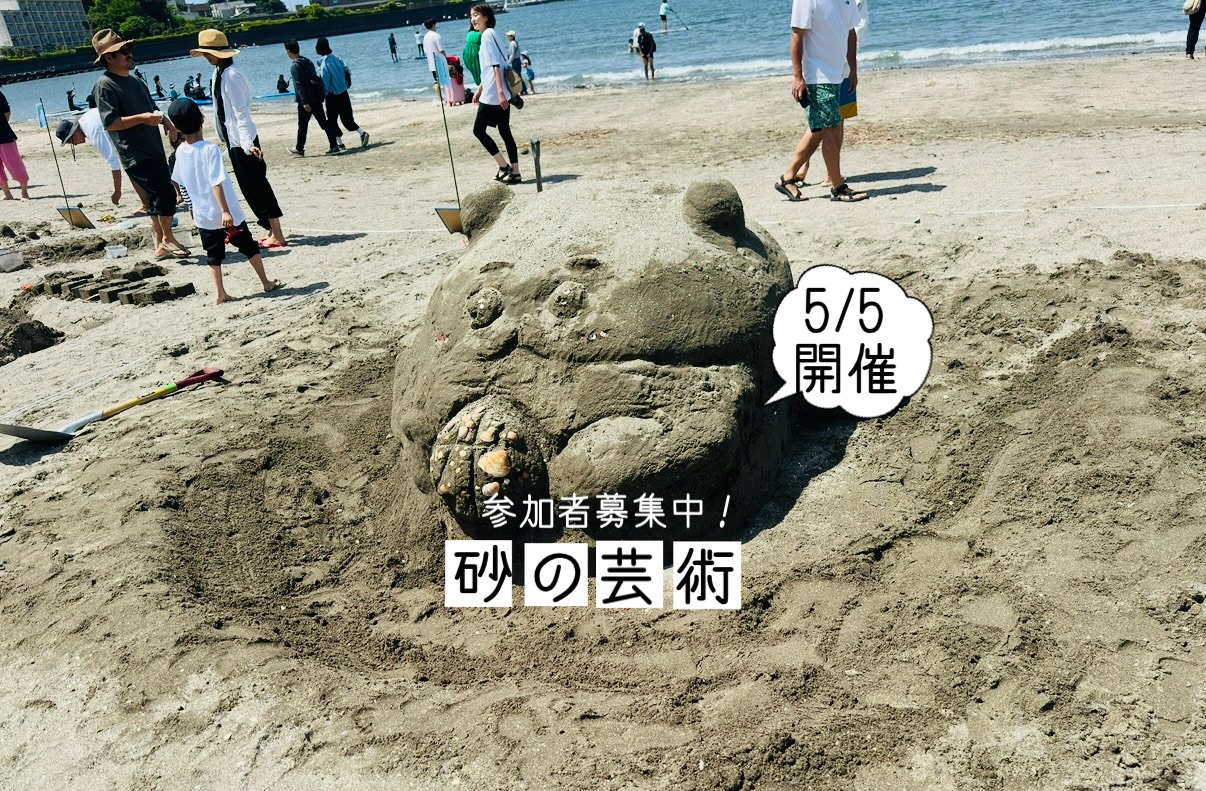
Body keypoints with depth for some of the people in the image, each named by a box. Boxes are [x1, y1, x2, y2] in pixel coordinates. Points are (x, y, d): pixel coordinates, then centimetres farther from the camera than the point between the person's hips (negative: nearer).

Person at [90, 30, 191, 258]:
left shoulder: (134, 81, 17)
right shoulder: (105, 85, -10)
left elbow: (152, 108, 27)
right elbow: (109, 123, -18)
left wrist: (165, 120, 6)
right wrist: (141, 118, -24)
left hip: (154, 149, 9)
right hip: (135, 154, -9)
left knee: (157, 198, 11)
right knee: (166, 193, -15)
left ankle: (160, 246, 18)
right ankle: (168, 240, 0)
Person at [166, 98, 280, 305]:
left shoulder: (180, 152, -1)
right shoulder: (210, 149, -18)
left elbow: (176, 180, 11)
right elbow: (216, 183, -23)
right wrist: (225, 211, -23)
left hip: (203, 216, 4)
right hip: (226, 213, -4)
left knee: (213, 256, 12)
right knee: (249, 247, 12)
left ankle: (220, 294, 10)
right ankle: (266, 283, 21)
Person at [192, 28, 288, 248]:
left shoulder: (231, 75, -17)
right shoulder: (218, 73, 11)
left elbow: (241, 112, -20)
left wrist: (247, 142, -24)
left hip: (242, 139, -9)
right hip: (234, 139, 9)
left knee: (257, 186, -6)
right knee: (250, 187, 11)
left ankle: (277, 236, -1)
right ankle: (272, 231, 17)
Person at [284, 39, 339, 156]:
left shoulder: (295, 66, -12)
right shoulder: (307, 61, 11)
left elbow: (299, 85, -18)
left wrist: (304, 102, -21)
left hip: (306, 100, -7)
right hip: (317, 97, 7)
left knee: (302, 125, 4)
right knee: (323, 122, 6)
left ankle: (299, 149, 14)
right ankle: (334, 146, 2)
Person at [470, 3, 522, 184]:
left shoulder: (488, 35, -11)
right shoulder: (488, 35, 18)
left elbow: (496, 65, -20)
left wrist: (500, 91, -26)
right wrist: (479, 89, 27)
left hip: (493, 95, -9)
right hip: (499, 94, 9)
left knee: (478, 130, -1)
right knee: (504, 131, 8)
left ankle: (504, 166, 1)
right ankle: (514, 172, 8)